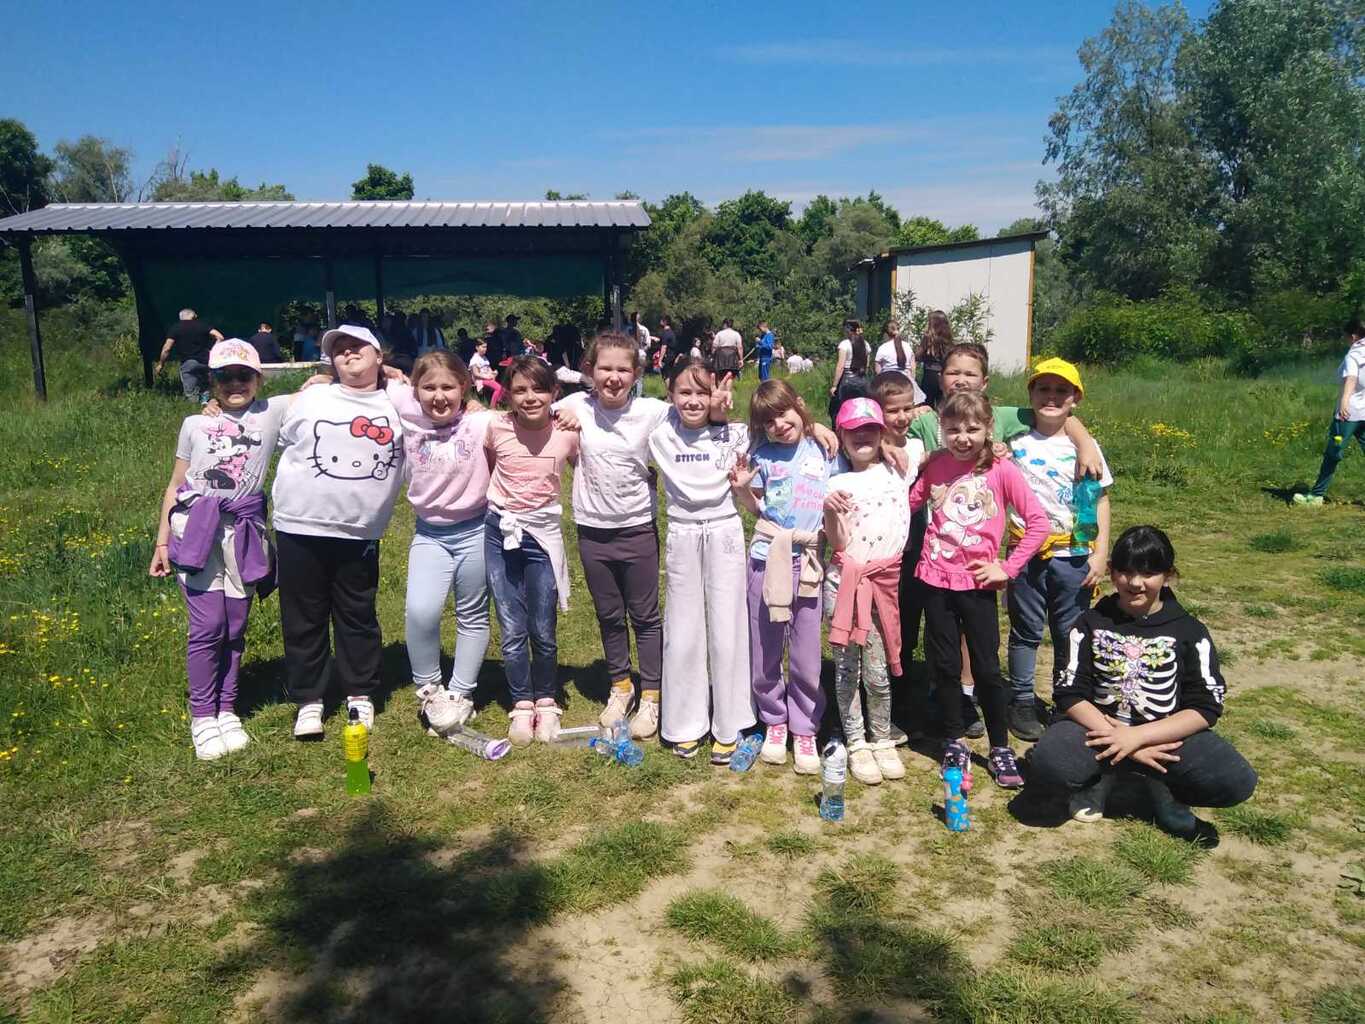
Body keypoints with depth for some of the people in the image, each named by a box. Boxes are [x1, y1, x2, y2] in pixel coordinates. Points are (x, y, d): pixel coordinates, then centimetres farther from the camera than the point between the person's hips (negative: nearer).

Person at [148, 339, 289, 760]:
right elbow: (175, 485, 12)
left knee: (234, 628, 6)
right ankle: (202, 716, 9)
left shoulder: (272, 412, 6)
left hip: (243, 533, 0)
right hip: (196, 530, 0)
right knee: (207, 626, -4)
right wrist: (162, 540, 10)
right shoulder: (195, 424, 10)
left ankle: (226, 710, 21)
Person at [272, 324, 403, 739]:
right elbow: (284, 444, 14)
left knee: (358, 616, 11)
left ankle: (360, 694, 27)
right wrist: (296, 490, 10)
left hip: (360, 534, 0)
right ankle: (308, 700, 20)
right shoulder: (311, 399, 3)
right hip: (301, 528, 0)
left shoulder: (397, 406, 4)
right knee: (304, 618, 7)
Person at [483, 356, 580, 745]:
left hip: (543, 535, 0)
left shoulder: (568, 434, -6)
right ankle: (522, 705, 21)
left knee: (543, 631, 4)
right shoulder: (497, 428, -5)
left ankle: (546, 702, 25)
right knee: (512, 630, 5)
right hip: (501, 533, 1)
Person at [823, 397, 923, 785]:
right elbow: (838, 542, -5)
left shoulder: (899, 467, 7)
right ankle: (856, 743, 20)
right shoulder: (838, 483, 2)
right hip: (845, 579, -1)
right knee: (847, 668, 6)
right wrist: (831, 513, -20)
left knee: (878, 672, 3)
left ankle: (882, 739, 23)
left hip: (885, 579, 1)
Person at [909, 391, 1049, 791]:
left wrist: (1008, 568, -9)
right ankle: (954, 743, 25)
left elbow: (1038, 522, -8)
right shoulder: (936, 465, 1)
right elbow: (908, 506, 13)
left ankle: (1000, 747, 21)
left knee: (987, 668, 5)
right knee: (944, 665, 10)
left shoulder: (1000, 469, -8)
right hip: (935, 579, 3)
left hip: (976, 582, -2)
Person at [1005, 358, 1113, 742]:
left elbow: (1101, 500, 5)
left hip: (1074, 555, 1)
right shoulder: (1016, 443, -1)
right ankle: (1022, 703, 21)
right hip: (1027, 552, -1)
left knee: (1071, 634, 10)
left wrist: (1100, 553, 0)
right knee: (1026, 632, 10)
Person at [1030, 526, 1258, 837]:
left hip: (1165, 735, 0)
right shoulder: (1090, 624, 2)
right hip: (1099, 727, 0)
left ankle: (1160, 786, 4)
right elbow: (1070, 694, -4)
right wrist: (1116, 738, -18)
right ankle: (1099, 778, 3)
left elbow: (1206, 707, -6)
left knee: (1237, 782, -26)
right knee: (1047, 762, -31)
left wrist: (1137, 736, -18)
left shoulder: (1189, 631, 1)